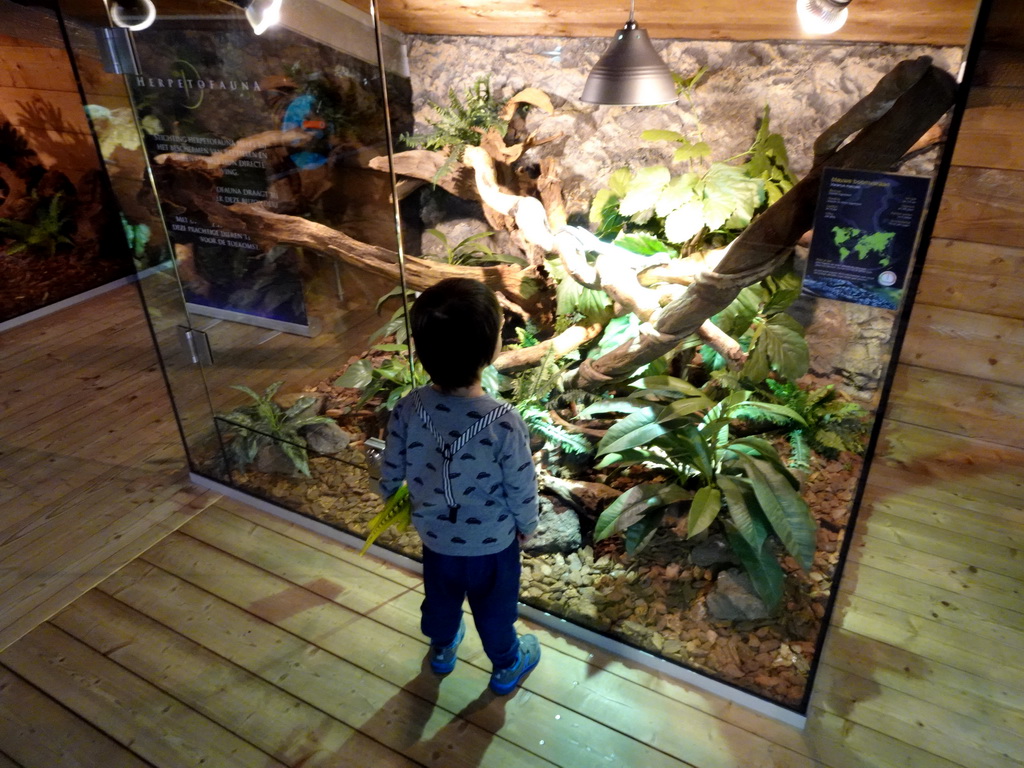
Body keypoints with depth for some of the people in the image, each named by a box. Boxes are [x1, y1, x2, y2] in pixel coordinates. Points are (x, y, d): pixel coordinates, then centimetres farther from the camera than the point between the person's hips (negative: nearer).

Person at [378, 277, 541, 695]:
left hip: (435, 535, 3)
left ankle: (442, 648, 59)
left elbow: (391, 471, -7)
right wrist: (526, 525, 2)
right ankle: (506, 666, 51)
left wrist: (392, 499, 15)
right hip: (492, 542, -3)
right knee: (494, 607, 25)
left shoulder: (408, 408, -23)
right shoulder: (504, 422, -33)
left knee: (441, 597, 31)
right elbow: (521, 487, -19)